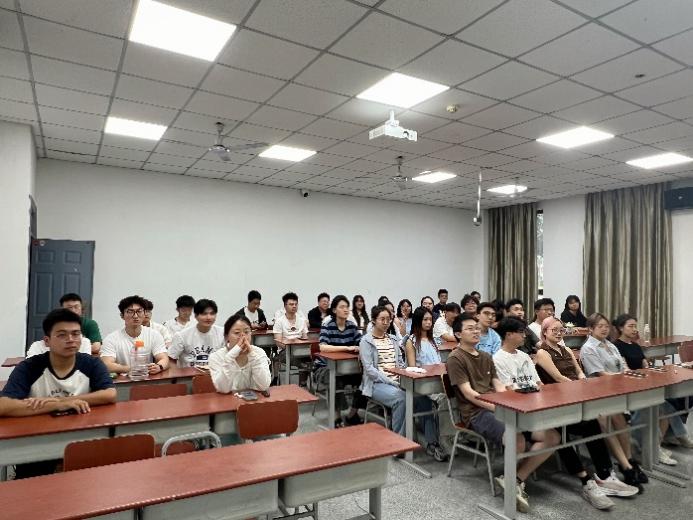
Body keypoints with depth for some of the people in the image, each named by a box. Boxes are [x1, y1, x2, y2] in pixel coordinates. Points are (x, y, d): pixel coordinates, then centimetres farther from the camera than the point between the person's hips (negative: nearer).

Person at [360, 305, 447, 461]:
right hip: (377, 384, -5)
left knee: (423, 397, -20)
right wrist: (391, 382, -18)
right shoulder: (366, 341, -1)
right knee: (401, 398, -34)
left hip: (397, 382, 5)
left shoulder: (392, 339, 17)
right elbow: (369, 369, -10)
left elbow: (400, 363, 17)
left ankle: (432, 443, -17)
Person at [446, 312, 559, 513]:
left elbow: (499, 386, 16)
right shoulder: (455, 359, -3)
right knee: (517, 440, -34)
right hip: (476, 412, -8)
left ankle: (516, 480, -6)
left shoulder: (486, 357, 23)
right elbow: (468, 393, -11)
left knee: (552, 436, -7)